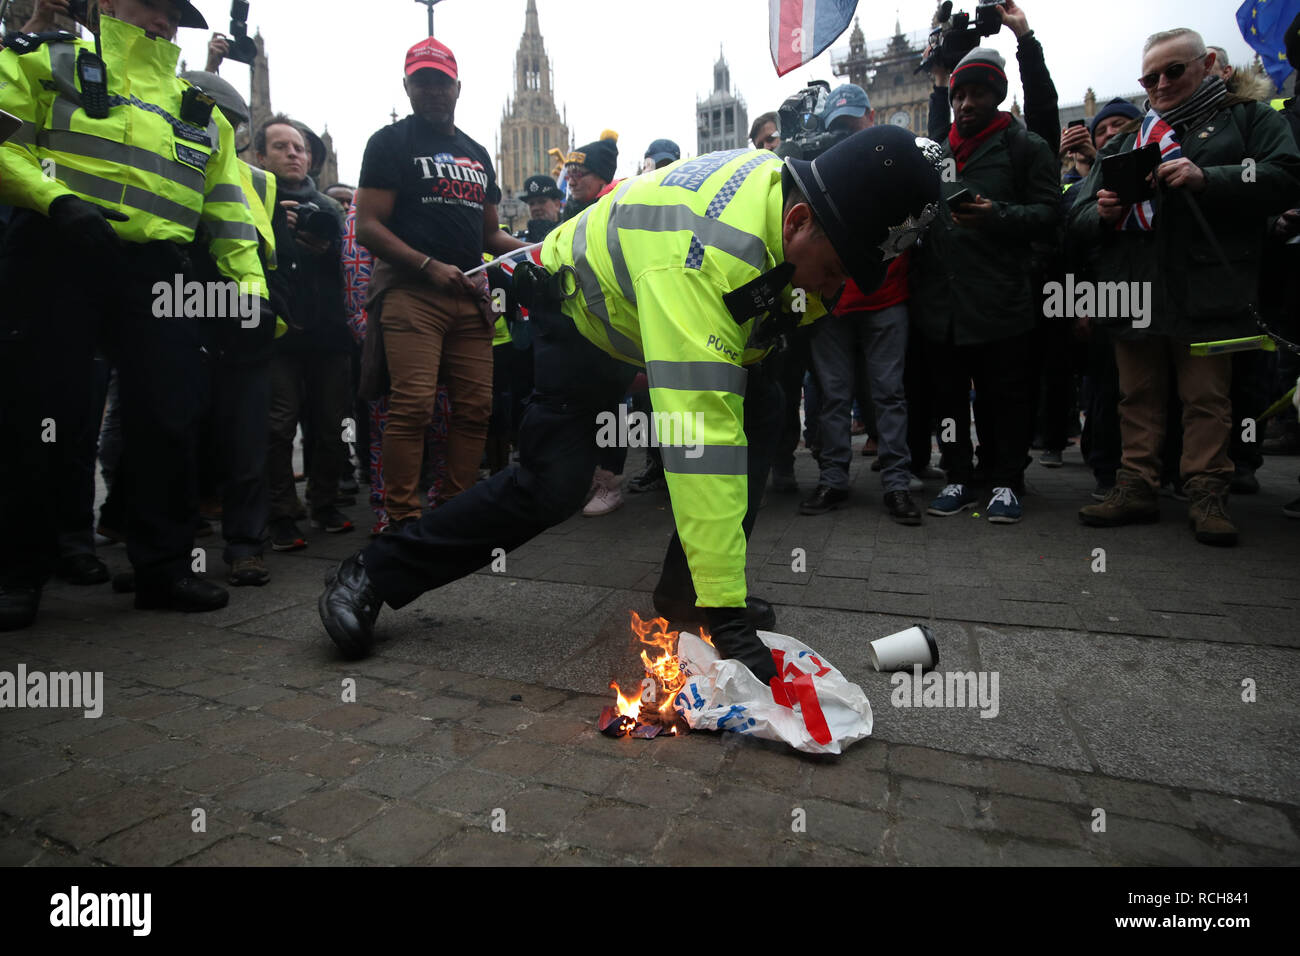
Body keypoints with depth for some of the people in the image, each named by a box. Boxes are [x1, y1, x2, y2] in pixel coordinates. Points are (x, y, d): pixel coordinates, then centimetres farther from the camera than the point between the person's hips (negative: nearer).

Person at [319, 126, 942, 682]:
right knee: (552, 487, -16)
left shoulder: (802, 186, -15)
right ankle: (372, 574, -1)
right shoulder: (700, 253, -43)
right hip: (582, 312, -8)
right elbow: (699, 434, -49)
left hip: (677, 315, 8)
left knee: (760, 411, -9)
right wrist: (726, 616, -48)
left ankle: (682, 592, -1)